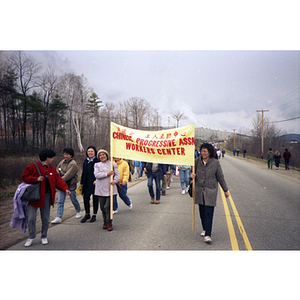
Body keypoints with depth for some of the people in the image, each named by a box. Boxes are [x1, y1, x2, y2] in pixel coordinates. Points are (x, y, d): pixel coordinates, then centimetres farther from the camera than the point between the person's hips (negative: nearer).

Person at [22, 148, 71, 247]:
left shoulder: (52, 169, 11)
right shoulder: (33, 167, -5)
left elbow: (58, 180, 5)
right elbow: (24, 177, -6)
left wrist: (65, 189, -10)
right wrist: (36, 179, -21)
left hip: (46, 196, 4)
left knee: (46, 218, 10)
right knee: (31, 218, -1)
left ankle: (44, 236, 27)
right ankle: (31, 237, 19)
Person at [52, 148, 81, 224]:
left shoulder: (73, 164, -16)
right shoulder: (62, 162, 5)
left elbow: (68, 175, -23)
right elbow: (57, 170, 12)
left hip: (71, 185, -5)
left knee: (73, 200, 12)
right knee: (60, 201, 0)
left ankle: (78, 211, 37)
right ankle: (58, 217, 2)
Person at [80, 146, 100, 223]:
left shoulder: (97, 161, -8)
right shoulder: (86, 161, 12)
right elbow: (83, 173, 16)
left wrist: (96, 180, -21)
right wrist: (82, 183, 14)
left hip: (95, 183, -5)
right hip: (87, 183, 5)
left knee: (95, 199, 5)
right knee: (85, 199, 6)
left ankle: (94, 215, 19)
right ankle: (87, 214, 22)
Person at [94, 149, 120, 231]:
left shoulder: (113, 164, 11)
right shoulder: (97, 165, 10)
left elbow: (117, 175, 6)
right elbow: (96, 175, -5)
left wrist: (114, 181, -14)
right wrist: (107, 173, -12)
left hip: (110, 188, -1)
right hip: (101, 189, 1)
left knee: (108, 206, -8)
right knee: (102, 207, 7)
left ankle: (109, 222, 6)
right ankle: (105, 221, 25)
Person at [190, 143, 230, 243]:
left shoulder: (215, 163, -4)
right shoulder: (197, 161, 1)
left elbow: (220, 177, 3)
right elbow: (193, 172, 15)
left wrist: (226, 190, 8)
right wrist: (192, 176, -10)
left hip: (211, 191, -3)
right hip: (199, 190, 3)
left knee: (209, 213, -6)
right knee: (202, 212, 12)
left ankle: (208, 235, -2)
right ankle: (205, 229, 33)